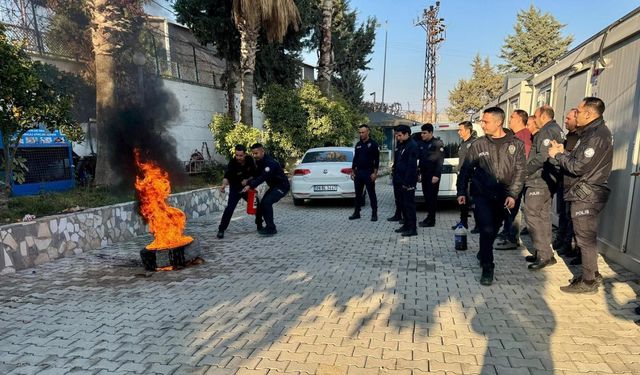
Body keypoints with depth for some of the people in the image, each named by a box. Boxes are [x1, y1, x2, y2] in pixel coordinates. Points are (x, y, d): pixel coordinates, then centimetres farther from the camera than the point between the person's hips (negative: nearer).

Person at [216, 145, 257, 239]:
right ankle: (221, 230, -11)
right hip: (235, 189, -4)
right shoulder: (232, 163, -28)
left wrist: (247, 180, -21)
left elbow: (254, 173, -3)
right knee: (229, 208, -19)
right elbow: (227, 176, -42)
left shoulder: (250, 160, -15)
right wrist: (224, 184, -62)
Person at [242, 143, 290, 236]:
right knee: (262, 203, 8)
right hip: (273, 186, 10)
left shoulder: (270, 163, -26)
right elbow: (258, 175, 7)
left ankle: (271, 228, -16)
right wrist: (249, 182, -10)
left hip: (282, 186, -10)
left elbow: (263, 177, -36)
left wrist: (250, 186, -43)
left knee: (267, 202, -22)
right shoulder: (259, 162, 3)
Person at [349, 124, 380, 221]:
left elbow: (377, 160, -9)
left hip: (368, 173, -6)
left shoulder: (373, 144, -6)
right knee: (358, 194, 10)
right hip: (358, 172, 6)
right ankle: (357, 213, 19)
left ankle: (374, 213, 8)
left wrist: (374, 173, -15)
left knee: (372, 194, 1)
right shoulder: (358, 144, 12)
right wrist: (353, 171, 11)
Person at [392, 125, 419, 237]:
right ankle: (406, 225, 25)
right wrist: (396, 177, 15)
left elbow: (411, 165, -21)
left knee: (409, 204, -5)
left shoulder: (412, 146, -15)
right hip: (402, 180, 10)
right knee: (403, 203, 15)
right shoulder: (402, 145, 16)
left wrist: (407, 181, -23)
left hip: (408, 182, -10)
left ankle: (412, 229, 1)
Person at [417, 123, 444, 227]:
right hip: (424, 174, 7)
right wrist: (419, 173, 12)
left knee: (432, 196, -4)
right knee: (426, 195, 10)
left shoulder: (437, 143, -8)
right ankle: (429, 216, 19)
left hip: (433, 175, -7)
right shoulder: (421, 144, 13)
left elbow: (440, 160, -13)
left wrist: (436, 175, -18)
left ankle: (431, 220, 0)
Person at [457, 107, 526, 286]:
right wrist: (461, 192, 0)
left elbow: (519, 172, -1)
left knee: (493, 230, 13)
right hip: (482, 195, -1)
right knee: (487, 229, -12)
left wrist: (512, 194, -10)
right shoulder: (478, 145, 0)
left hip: (503, 197, 2)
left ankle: (483, 255, 40)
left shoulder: (516, 145, 0)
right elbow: (466, 170, 4)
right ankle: (487, 267, 2)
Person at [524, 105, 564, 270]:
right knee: (543, 216, 14)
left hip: (538, 181, -11)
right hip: (548, 181, 11)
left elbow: (542, 157, -23)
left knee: (533, 216, -9)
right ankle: (544, 252, 22)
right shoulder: (556, 130, 19)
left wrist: (524, 171, -14)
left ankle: (544, 255, -8)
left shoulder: (547, 131, -12)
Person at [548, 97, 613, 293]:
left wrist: (558, 155, -9)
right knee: (587, 238, 18)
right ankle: (592, 274, 29)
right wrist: (563, 152, 4)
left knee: (586, 239, -3)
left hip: (586, 196, -10)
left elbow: (578, 167, -21)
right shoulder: (593, 132, 15)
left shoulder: (597, 136, -18)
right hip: (585, 194, 10)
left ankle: (588, 282, 7)